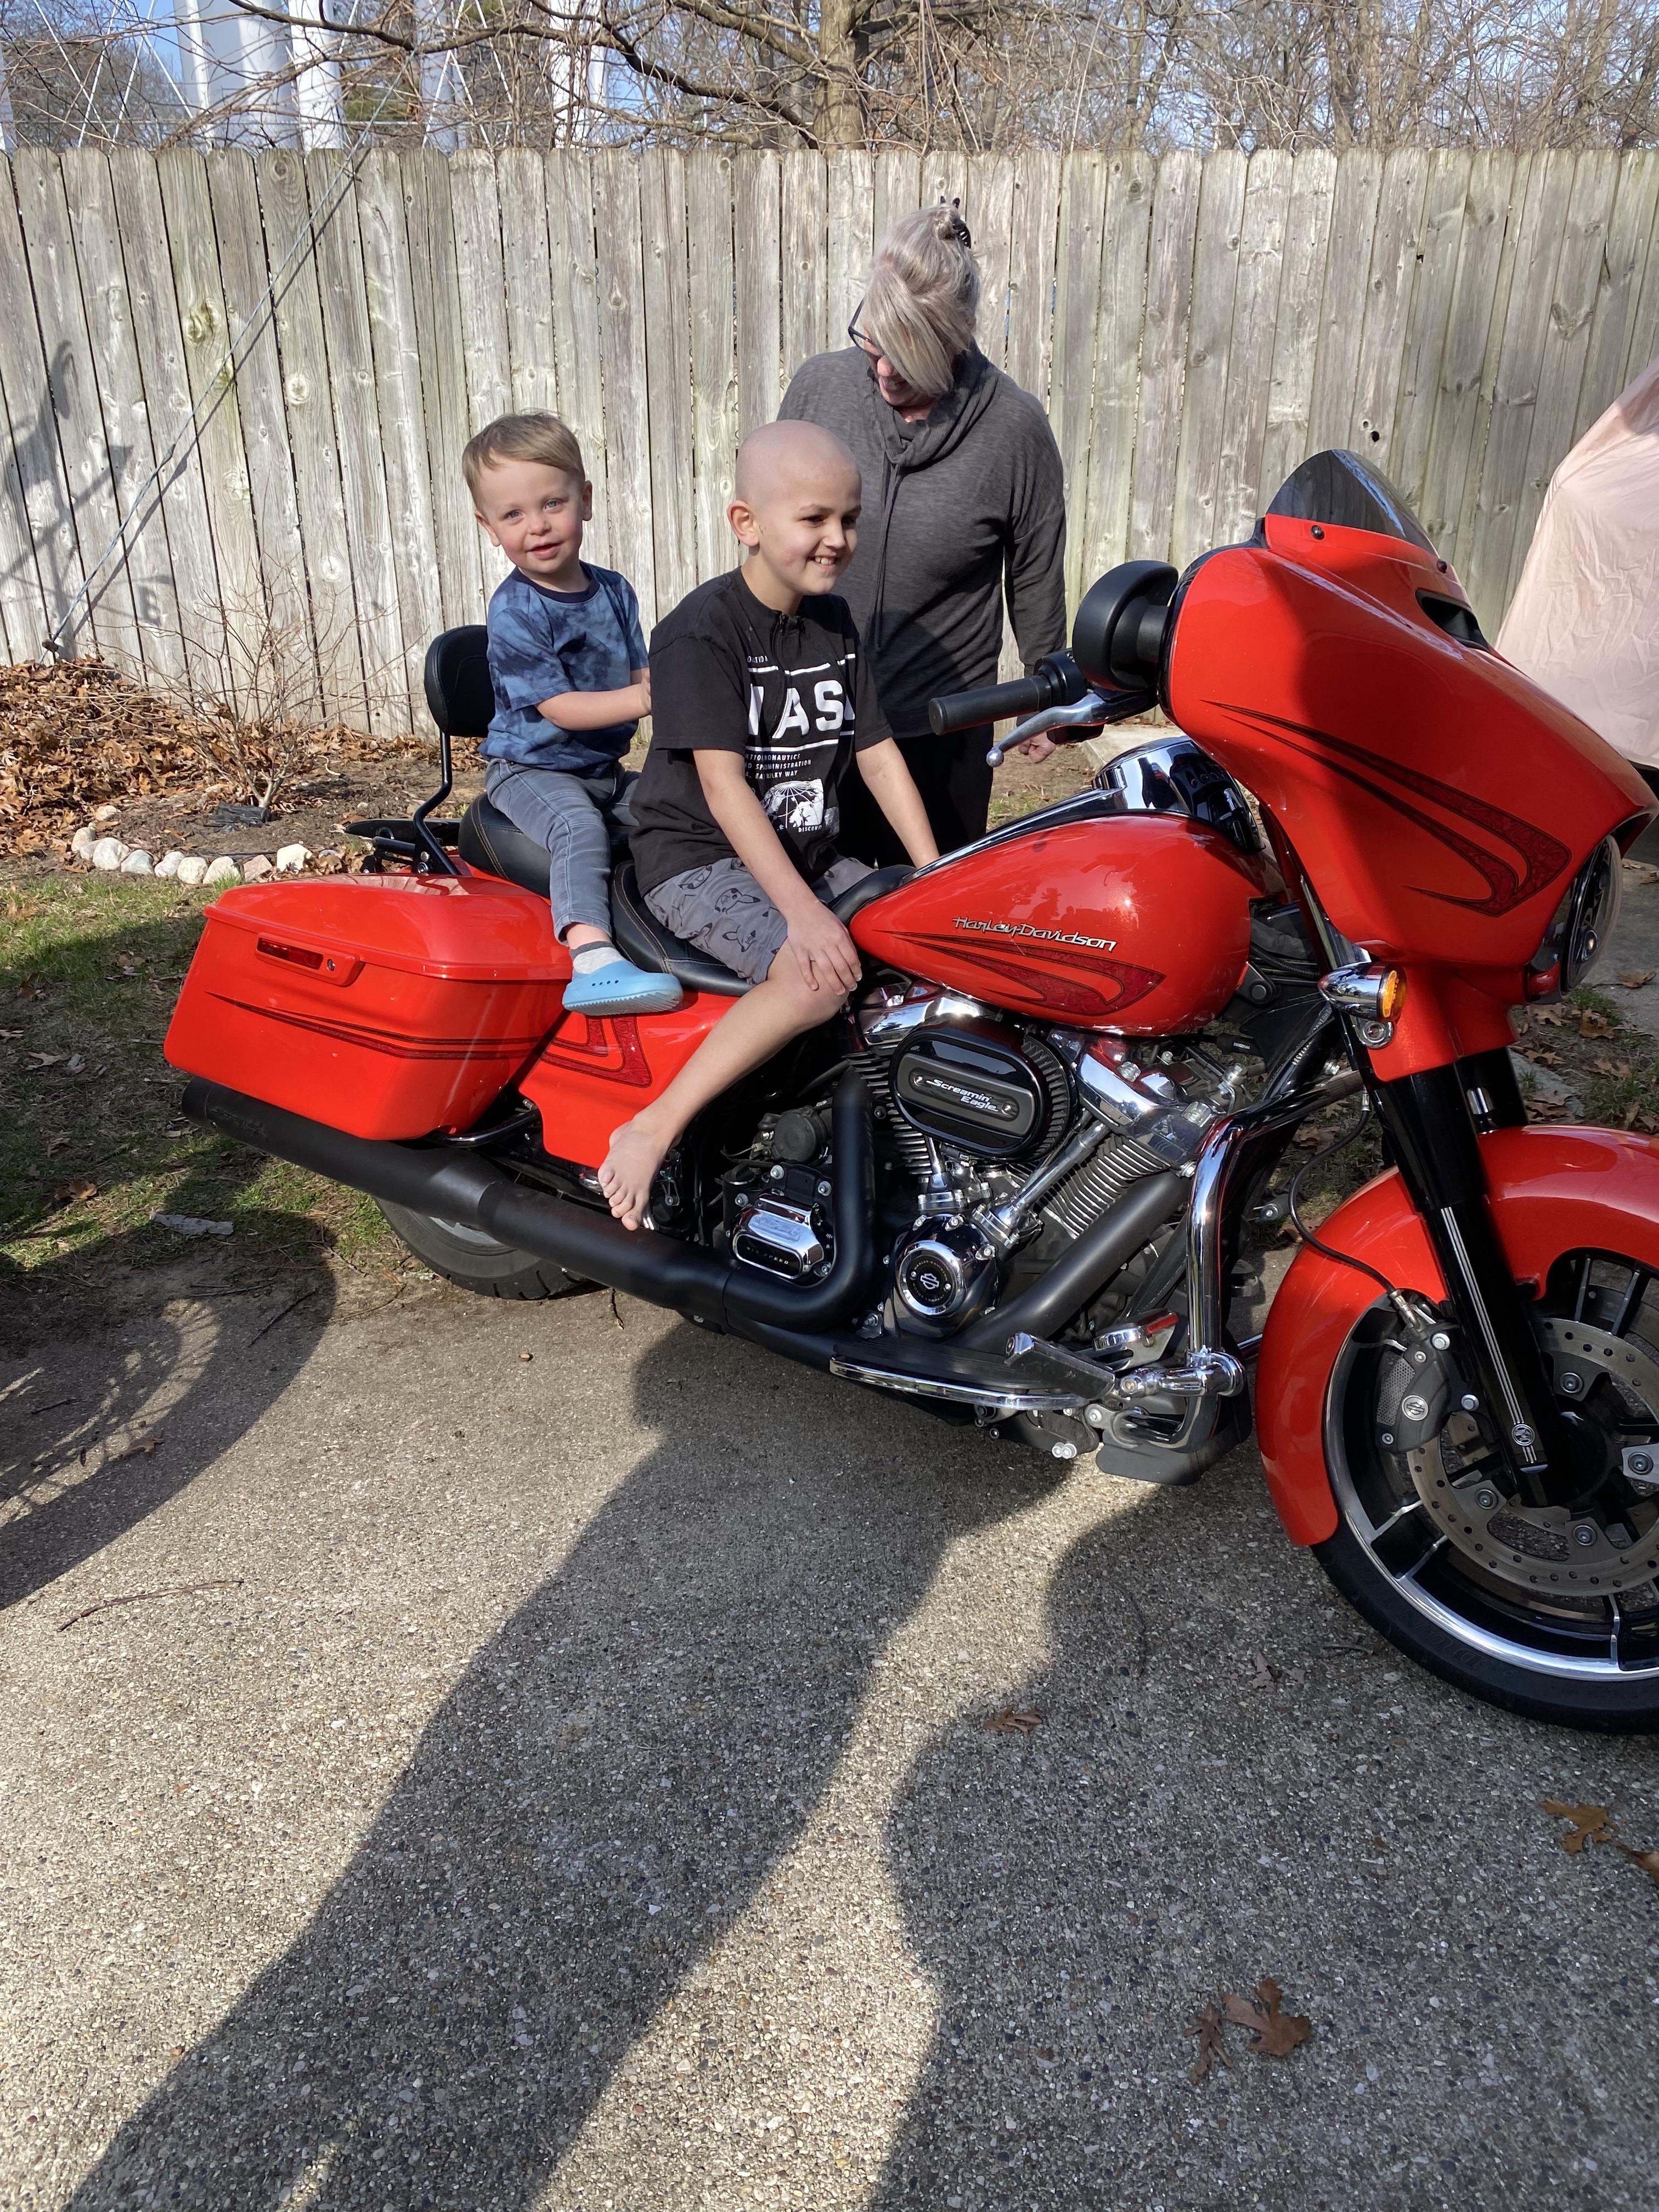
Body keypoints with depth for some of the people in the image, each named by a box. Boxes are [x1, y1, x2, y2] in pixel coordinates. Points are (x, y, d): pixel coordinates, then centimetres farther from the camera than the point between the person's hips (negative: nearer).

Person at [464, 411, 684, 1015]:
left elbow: (637, 676, 8)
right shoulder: (514, 610, -13)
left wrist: (660, 684, -16)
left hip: (605, 769, 7)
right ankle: (591, 960, -49)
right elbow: (559, 707, -19)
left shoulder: (615, 591, 6)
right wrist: (640, 700, -29)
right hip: (531, 769, -7)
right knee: (580, 826, -34)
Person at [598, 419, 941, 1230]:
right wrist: (802, 911, -29)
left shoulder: (833, 620, 10)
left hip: (811, 853, 8)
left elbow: (879, 754, 9)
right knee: (818, 976, -32)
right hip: (699, 859, -7)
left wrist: (939, 885, 0)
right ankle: (651, 1130, -26)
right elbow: (723, 786, -21)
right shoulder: (700, 630, -13)